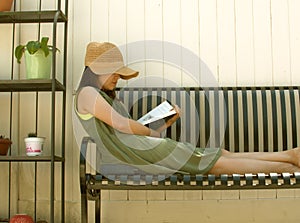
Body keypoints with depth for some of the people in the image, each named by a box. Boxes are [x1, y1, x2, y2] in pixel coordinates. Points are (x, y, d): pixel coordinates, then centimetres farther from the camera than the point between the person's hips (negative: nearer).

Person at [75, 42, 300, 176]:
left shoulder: (109, 97, 25)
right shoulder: (87, 93, -3)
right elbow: (120, 124, -13)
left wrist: (167, 122, 9)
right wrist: (151, 132, 4)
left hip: (147, 145, 9)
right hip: (138, 152, -9)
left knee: (223, 154, 1)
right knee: (218, 163, -6)